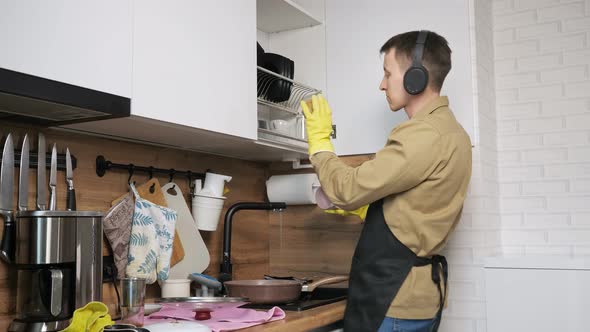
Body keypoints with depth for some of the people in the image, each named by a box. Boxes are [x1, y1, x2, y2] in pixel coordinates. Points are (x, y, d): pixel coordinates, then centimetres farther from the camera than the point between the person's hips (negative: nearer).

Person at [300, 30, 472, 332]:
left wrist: (319, 140, -4)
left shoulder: (426, 134, -20)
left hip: (395, 300, -10)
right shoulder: (449, 131, 13)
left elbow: (348, 190, -19)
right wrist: (363, 207, 12)